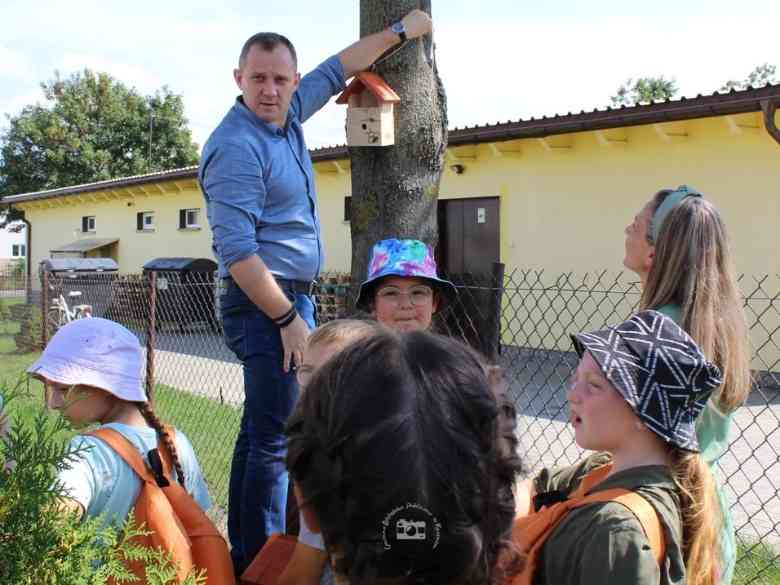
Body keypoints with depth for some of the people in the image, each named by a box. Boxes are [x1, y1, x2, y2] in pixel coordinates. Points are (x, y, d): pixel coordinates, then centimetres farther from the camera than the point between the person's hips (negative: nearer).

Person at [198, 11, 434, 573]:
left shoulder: (286, 115, 9)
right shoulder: (237, 147, -17)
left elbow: (338, 69, 24)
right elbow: (236, 252, -23)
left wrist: (400, 31, 32)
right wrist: (287, 318, -20)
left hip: (291, 298, 10)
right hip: (268, 304, -10)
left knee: (260, 431, 15)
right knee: (276, 438, -9)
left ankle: (244, 552, 26)